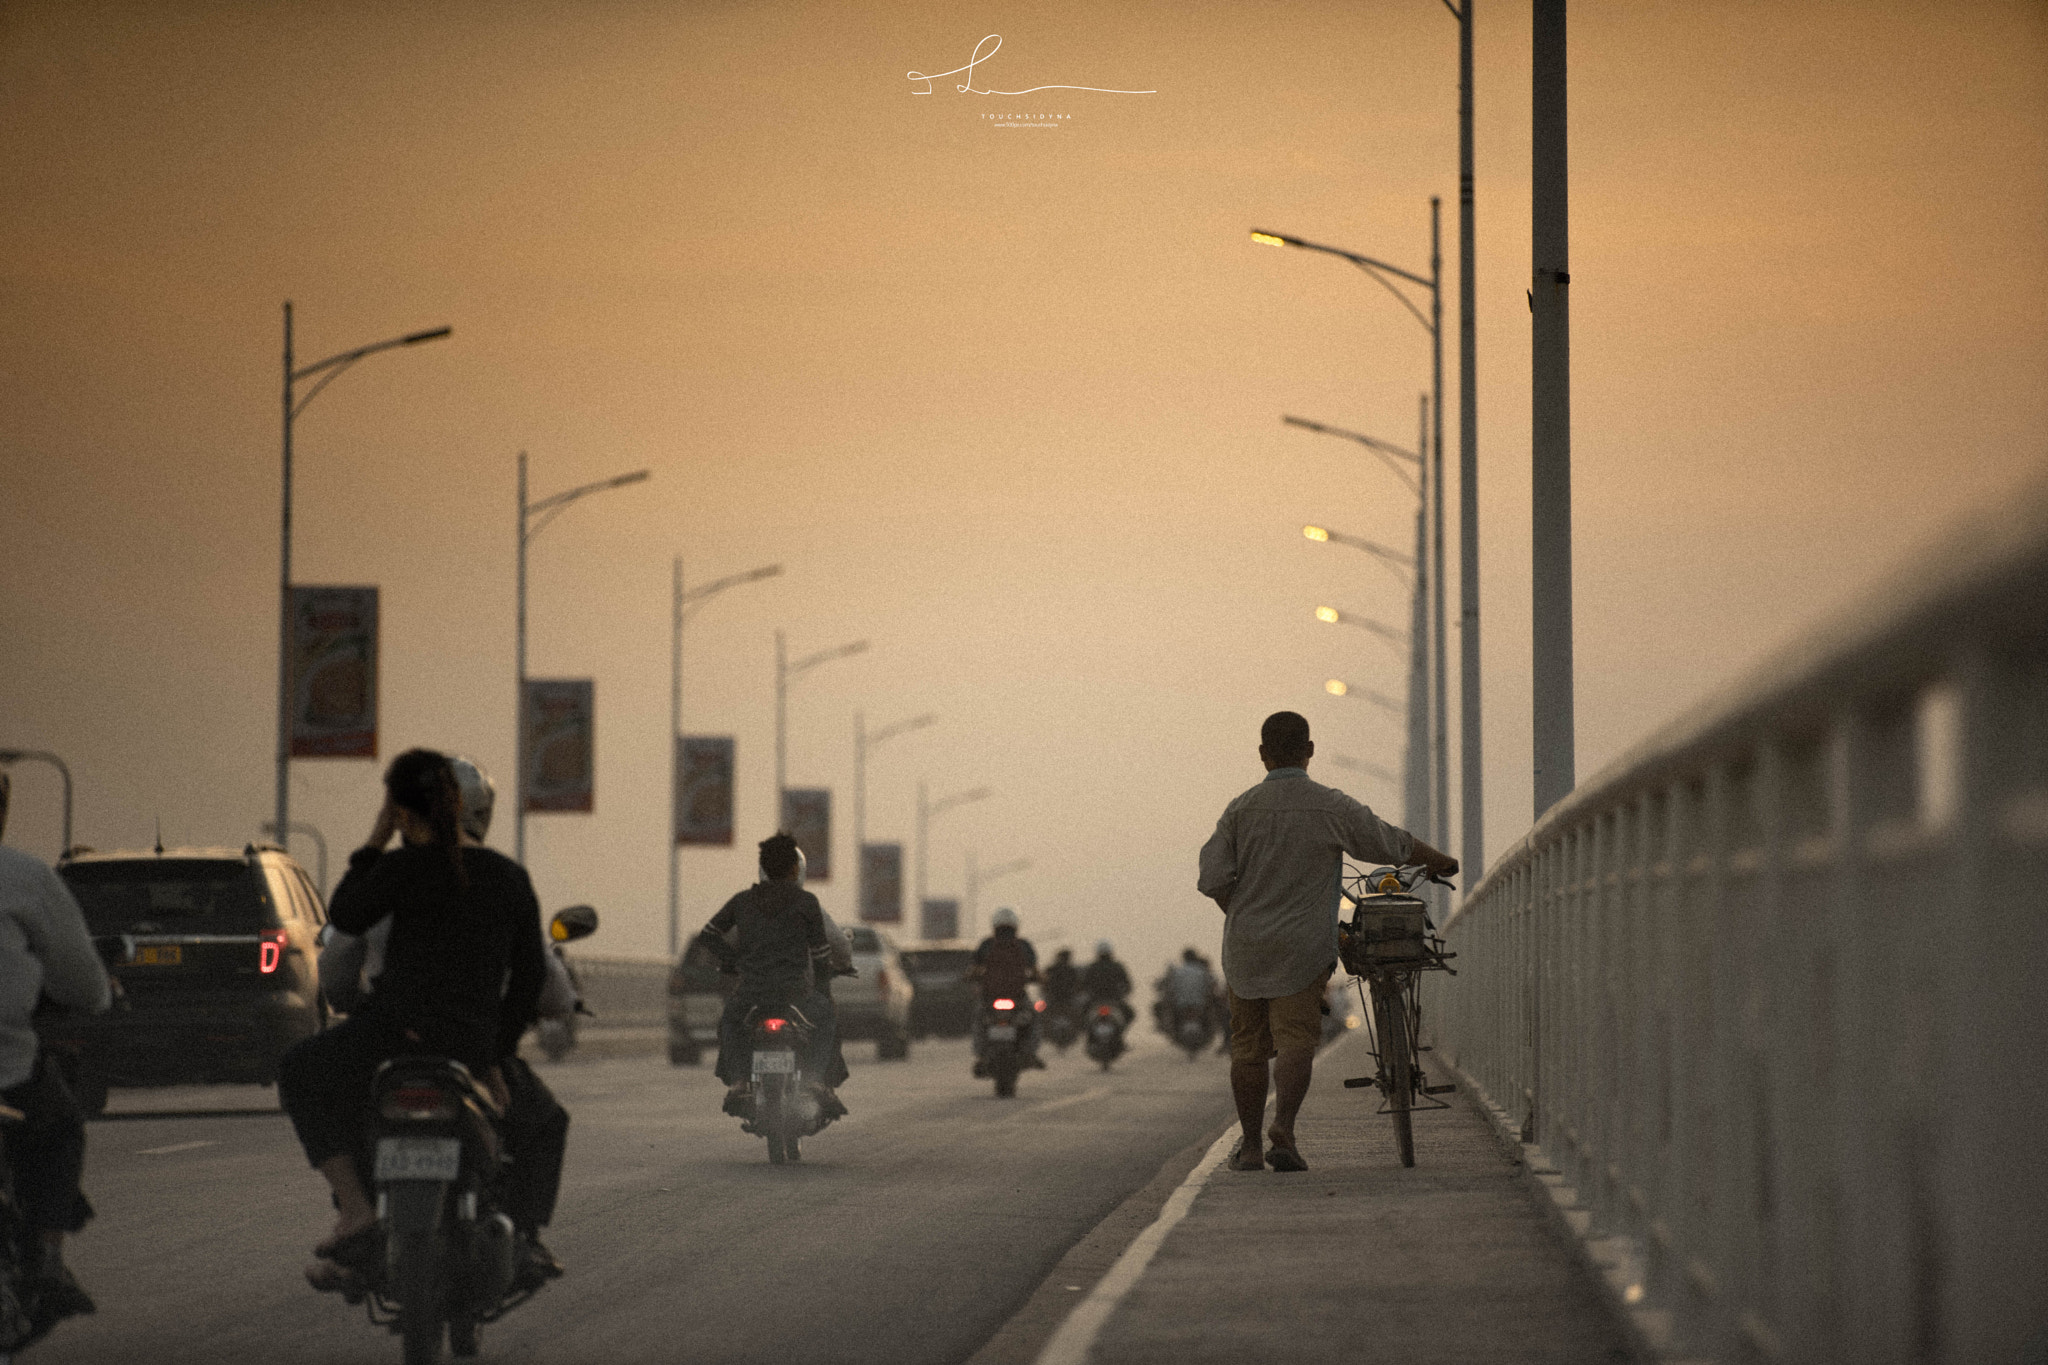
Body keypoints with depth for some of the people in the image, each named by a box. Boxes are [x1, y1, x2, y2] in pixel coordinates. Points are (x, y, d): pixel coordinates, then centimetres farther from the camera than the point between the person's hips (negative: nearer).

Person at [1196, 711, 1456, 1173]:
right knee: (1297, 1040, -5)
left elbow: (1212, 880, -4)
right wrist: (1440, 861, 22)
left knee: (1248, 1046, 11)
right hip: (1302, 948, -2)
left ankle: (1250, 1144, 17)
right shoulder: (1332, 807, -6)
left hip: (1246, 945, 2)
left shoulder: (1241, 810, -1)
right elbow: (1391, 844, 3)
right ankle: (1283, 1131, -24)